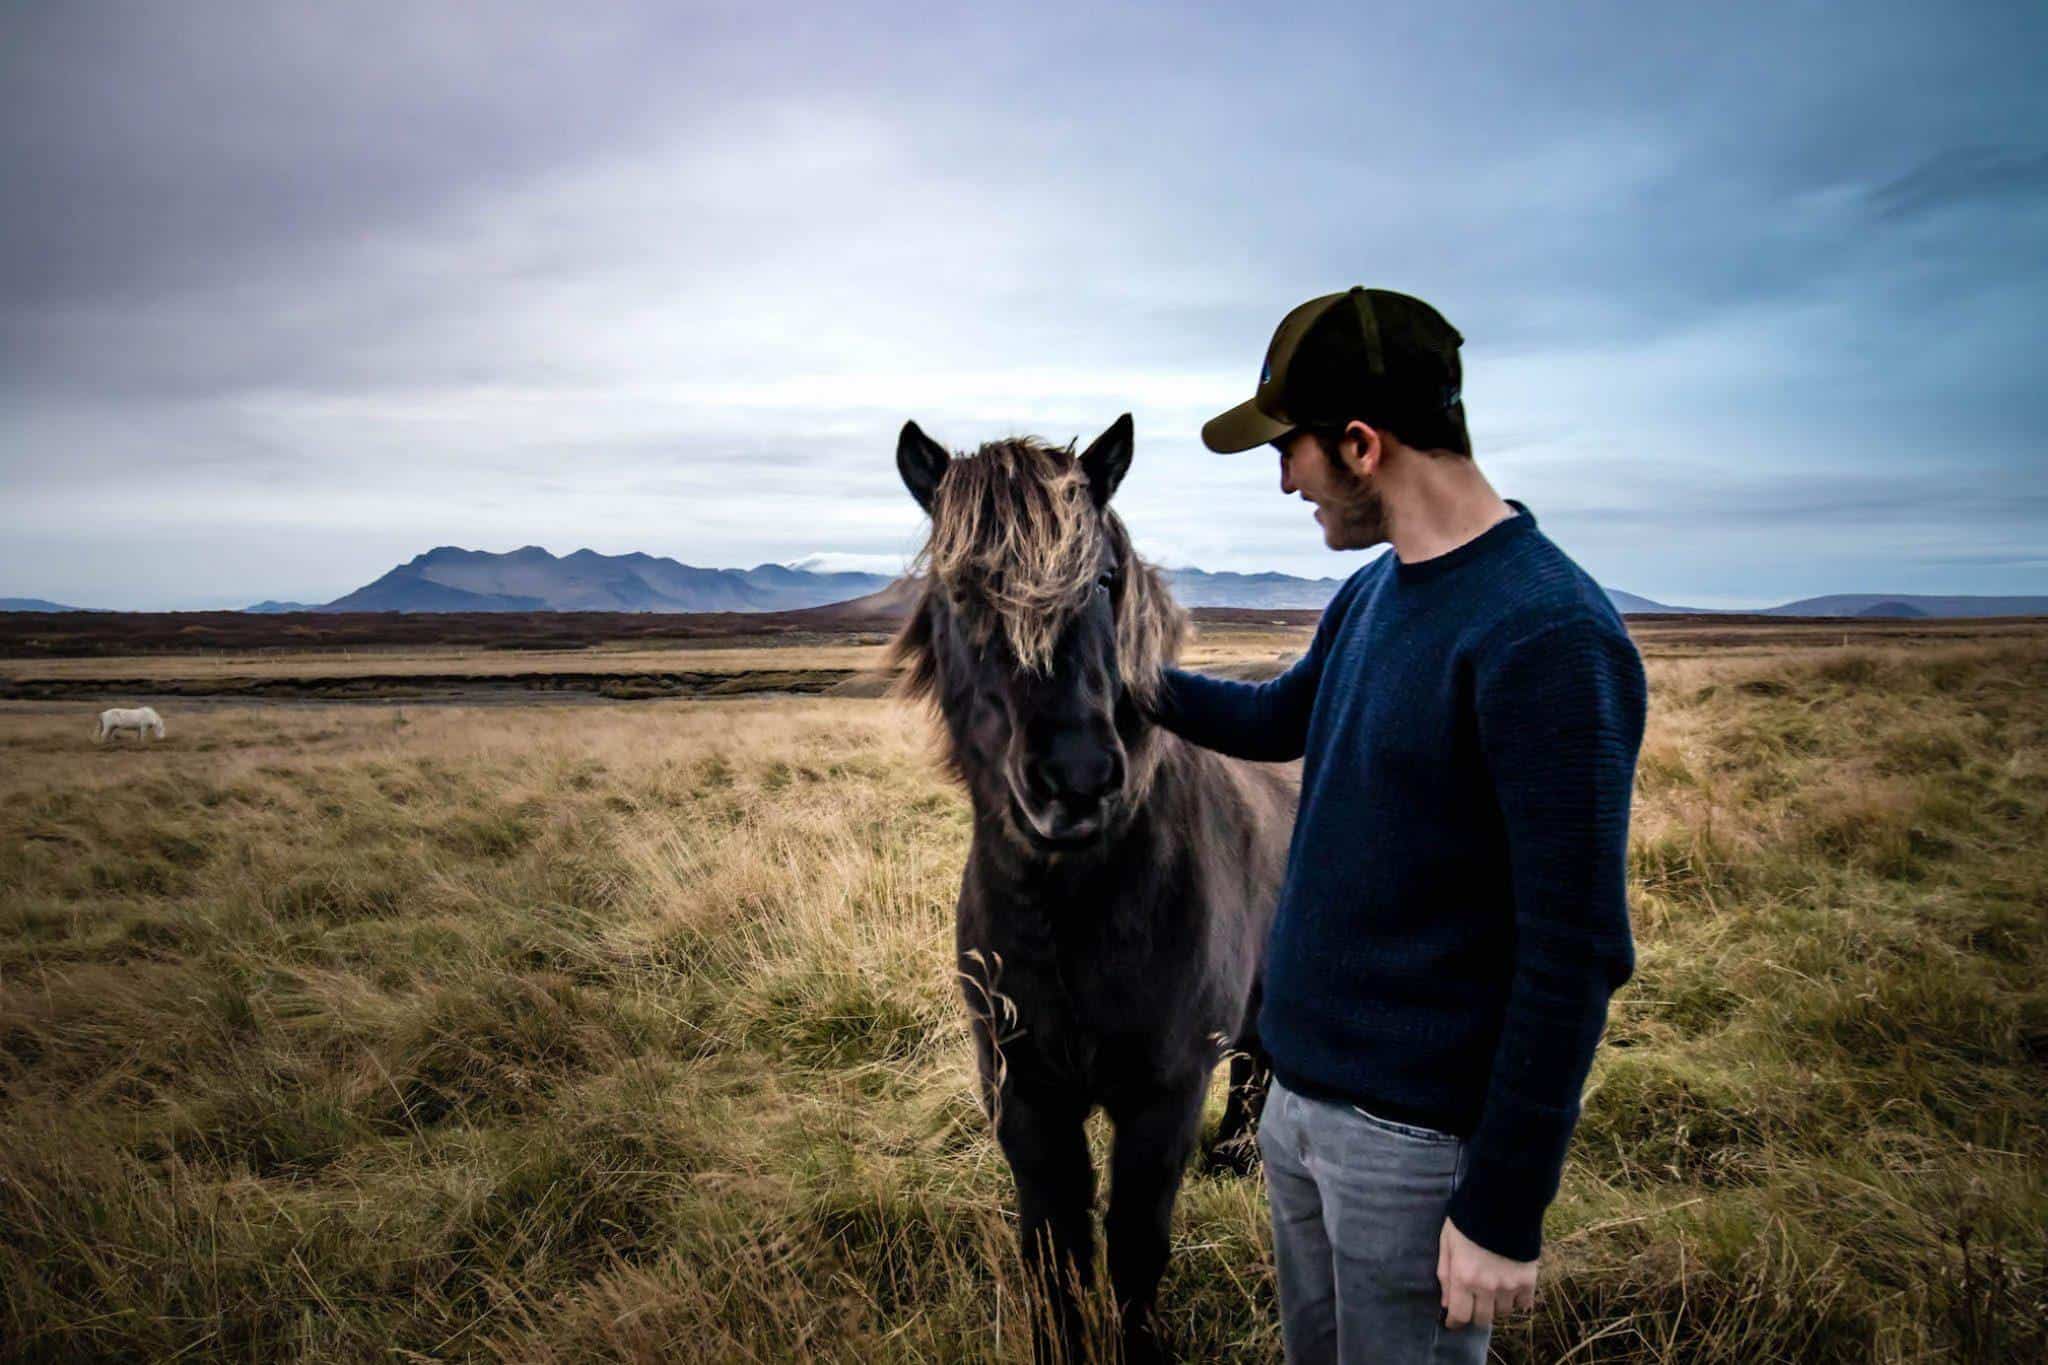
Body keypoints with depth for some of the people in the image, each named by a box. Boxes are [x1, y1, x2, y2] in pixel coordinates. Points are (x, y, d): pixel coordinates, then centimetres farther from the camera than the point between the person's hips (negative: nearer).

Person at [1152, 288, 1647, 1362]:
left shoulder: (1547, 638, -21)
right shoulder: (1370, 595, 6)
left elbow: (1575, 953, -21)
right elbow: (1277, 721, 26)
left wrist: (1504, 1211, -19)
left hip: (1416, 1132, -8)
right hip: (1298, 1091, 8)